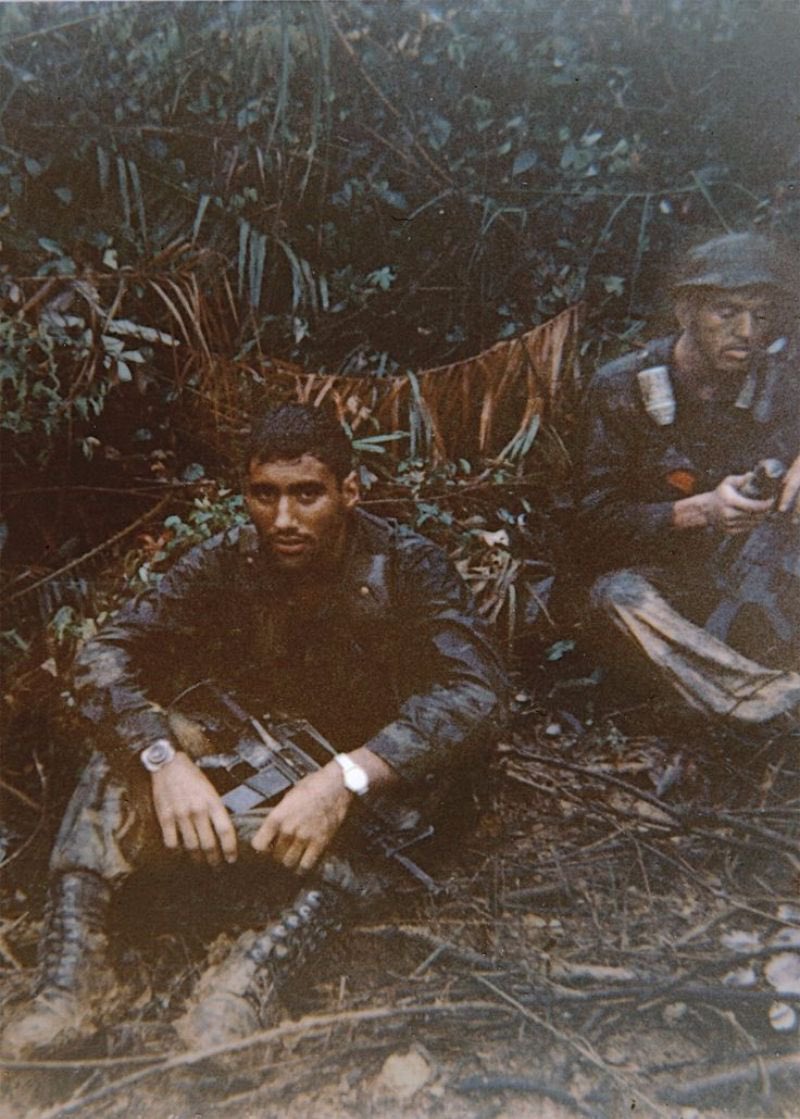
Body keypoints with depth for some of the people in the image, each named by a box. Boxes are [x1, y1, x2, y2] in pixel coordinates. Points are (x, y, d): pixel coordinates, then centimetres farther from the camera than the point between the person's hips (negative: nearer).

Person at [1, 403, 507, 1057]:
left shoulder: (408, 565, -16)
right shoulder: (226, 564, -9)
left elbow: (478, 689, -30)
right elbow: (104, 659, -16)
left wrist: (347, 779, -43)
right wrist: (165, 761, -35)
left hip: (375, 789, -2)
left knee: (449, 738, -33)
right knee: (136, 735, -19)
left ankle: (267, 958, -41)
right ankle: (71, 968, -29)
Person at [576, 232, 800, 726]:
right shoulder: (622, 389, -9)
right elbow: (596, 518, -11)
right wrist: (698, 512, -26)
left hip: (758, 576, 2)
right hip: (656, 571, -1)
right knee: (617, 596, -34)